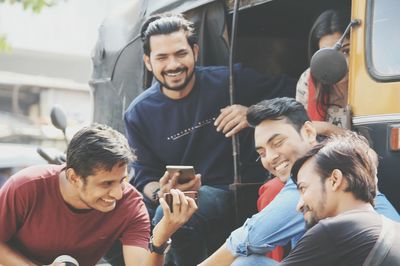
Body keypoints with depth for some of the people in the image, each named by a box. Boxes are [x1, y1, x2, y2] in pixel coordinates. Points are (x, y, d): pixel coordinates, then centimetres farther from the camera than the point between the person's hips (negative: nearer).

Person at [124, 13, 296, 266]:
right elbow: (145, 177, 2)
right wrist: (161, 194, -22)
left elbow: (292, 92, 1)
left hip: (235, 194, -4)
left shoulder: (230, 81, -7)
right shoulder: (139, 113, 2)